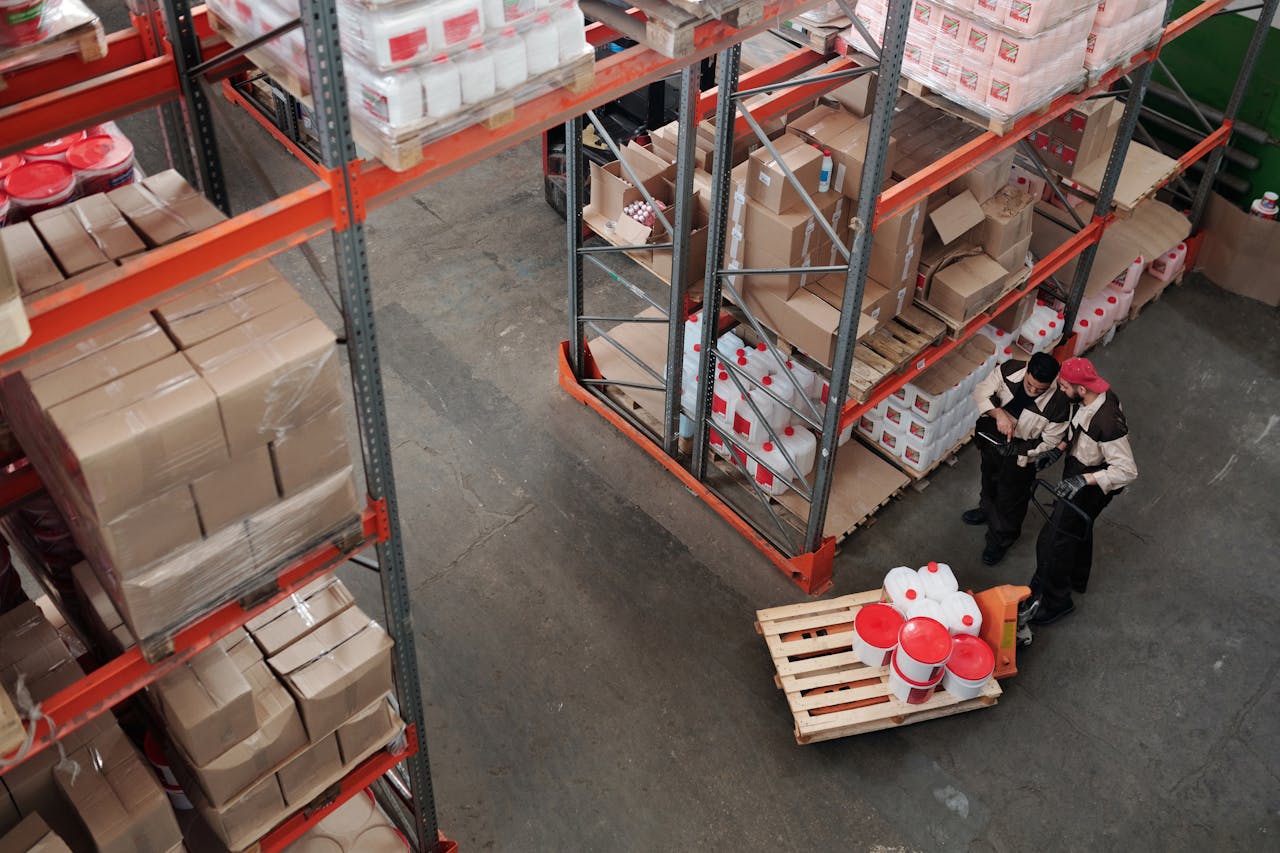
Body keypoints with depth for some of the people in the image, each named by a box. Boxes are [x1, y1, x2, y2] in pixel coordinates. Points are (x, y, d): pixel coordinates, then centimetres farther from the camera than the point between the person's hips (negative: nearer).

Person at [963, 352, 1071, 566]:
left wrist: (1020, 449, -32)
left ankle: (1000, 540, 47)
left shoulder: (1059, 404, -35)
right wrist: (998, 413, -38)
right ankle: (987, 510, 66)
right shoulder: (1010, 369, -28)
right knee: (989, 480, 34)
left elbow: (1049, 442, -21)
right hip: (991, 440, 4)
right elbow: (982, 392, -20)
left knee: (1010, 499, 19)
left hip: (1020, 457, -4)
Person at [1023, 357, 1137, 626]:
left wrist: (1081, 480, -39)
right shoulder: (1096, 397, -12)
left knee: (1053, 541, 4)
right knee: (1079, 529, 31)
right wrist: (1058, 450, -4)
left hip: (1091, 489, -9)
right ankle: (1077, 579, 57)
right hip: (1078, 476, 9)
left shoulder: (1107, 422, -40)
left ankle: (1055, 601, 25)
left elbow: (1127, 470, -34)